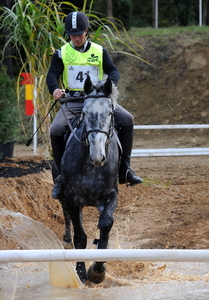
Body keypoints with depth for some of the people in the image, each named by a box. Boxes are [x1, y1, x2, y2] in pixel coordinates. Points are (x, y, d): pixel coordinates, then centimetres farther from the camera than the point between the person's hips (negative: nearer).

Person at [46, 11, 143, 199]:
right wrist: (54, 89, -30)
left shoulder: (99, 52, 9)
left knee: (127, 120, -19)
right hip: (72, 102, -1)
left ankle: (124, 169, -11)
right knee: (56, 130, -26)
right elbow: (52, 74, -7)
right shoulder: (61, 54, 5)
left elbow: (113, 71, 2)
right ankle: (61, 175, -9)